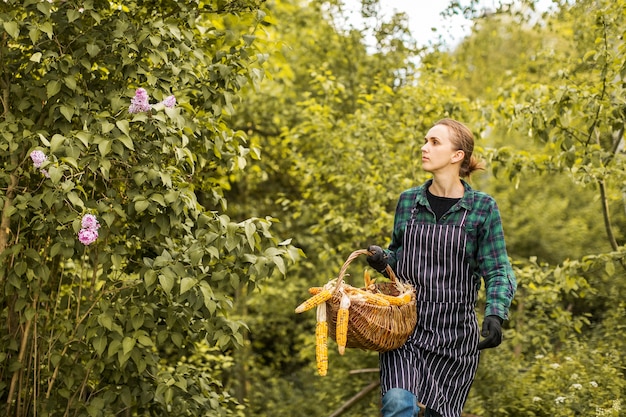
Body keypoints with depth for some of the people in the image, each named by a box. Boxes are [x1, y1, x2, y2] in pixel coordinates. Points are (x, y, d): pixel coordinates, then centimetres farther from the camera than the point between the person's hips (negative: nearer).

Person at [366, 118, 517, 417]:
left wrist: (495, 314, -20)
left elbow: (497, 271, -3)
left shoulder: (482, 208, -3)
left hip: (455, 331, -1)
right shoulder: (408, 201, 6)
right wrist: (381, 258, -5)